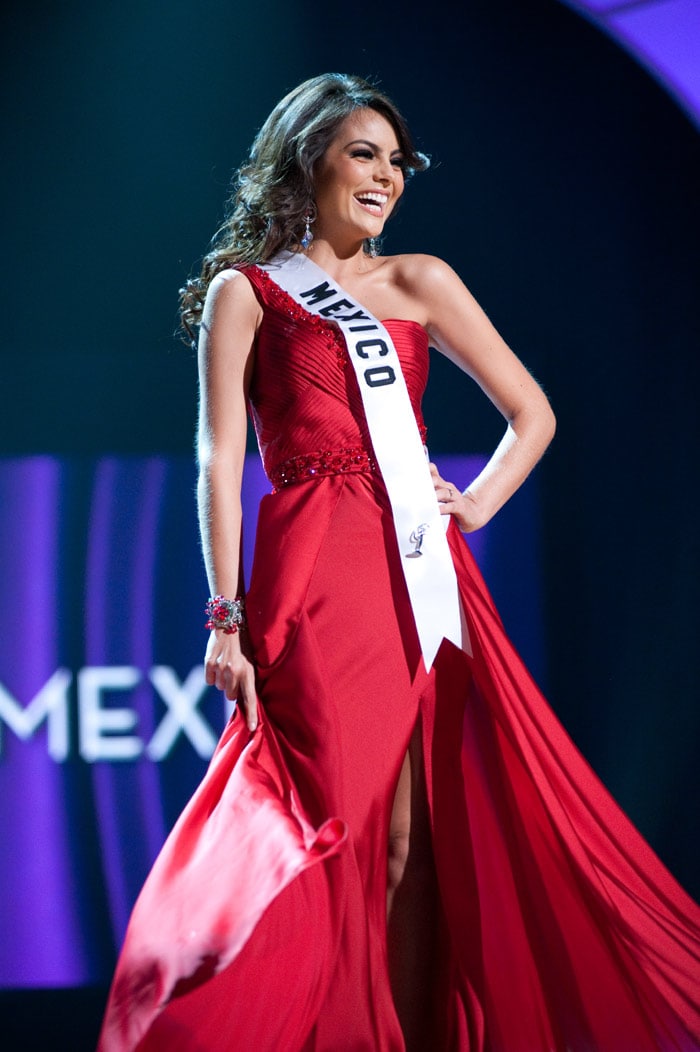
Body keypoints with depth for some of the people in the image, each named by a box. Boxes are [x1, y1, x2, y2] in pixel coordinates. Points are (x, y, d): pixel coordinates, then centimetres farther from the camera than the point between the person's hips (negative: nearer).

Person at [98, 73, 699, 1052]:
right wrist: (227, 617, -9)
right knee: (329, 833, -8)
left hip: (421, 574, 4)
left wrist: (475, 506, 5)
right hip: (314, 582, -4)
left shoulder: (419, 283, 17)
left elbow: (532, 414, 20)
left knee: (419, 841, -1)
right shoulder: (245, 291, 7)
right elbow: (221, 461, -1)